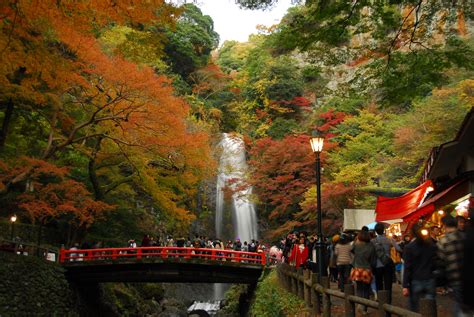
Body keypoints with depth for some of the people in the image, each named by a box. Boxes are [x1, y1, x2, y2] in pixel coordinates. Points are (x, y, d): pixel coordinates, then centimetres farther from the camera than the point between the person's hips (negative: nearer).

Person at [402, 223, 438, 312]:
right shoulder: (432, 245, 3)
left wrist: (405, 285, -7)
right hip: (430, 280, 3)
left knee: (415, 309, 5)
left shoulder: (409, 247, -8)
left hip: (416, 282, -3)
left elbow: (408, 268, -9)